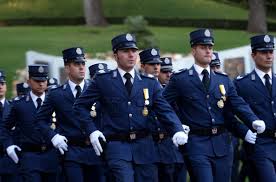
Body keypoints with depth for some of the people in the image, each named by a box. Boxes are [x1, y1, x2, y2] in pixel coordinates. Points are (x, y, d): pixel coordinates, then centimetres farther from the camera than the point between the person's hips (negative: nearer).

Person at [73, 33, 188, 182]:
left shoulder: (150, 84, 9)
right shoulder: (103, 81, 3)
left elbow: (165, 111, 1)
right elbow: (80, 106, 10)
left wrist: (178, 131, -18)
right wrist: (92, 131, -3)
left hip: (144, 147, 3)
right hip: (117, 146, -3)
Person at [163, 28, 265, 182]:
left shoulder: (224, 80, 13)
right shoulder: (180, 79, 1)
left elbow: (239, 104, 4)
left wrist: (254, 121, -13)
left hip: (222, 144, 4)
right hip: (196, 144, -4)